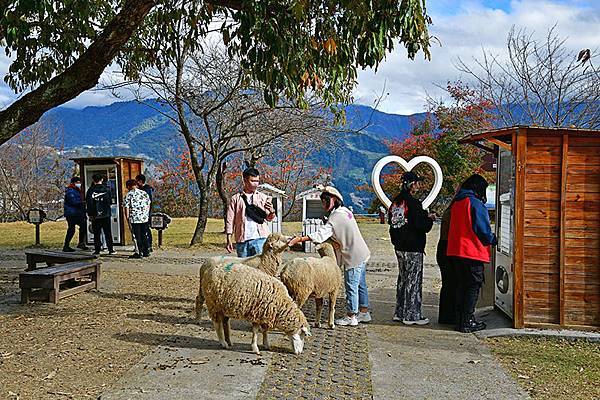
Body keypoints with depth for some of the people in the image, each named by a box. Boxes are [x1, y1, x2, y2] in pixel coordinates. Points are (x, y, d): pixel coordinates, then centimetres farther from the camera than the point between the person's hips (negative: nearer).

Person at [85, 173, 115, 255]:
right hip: (106, 214, 1)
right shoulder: (106, 189, -1)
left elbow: (88, 203, -4)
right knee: (107, 232, 5)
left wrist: (90, 214, 0)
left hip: (95, 215, -1)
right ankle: (110, 249, 3)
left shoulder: (91, 190, -4)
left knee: (96, 233, 7)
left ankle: (97, 250, 6)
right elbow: (110, 201, 4)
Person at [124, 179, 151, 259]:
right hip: (145, 218, 5)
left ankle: (139, 253, 1)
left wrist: (127, 218, 0)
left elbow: (126, 208, -7)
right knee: (144, 235, 14)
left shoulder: (129, 195, -5)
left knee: (137, 236, 1)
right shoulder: (144, 193, 8)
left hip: (134, 219, -5)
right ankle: (146, 252, 18)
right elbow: (148, 205, 14)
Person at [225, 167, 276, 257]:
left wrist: (271, 211, -17)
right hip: (242, 240, 1)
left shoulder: (263, 197, 9)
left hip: (260, 238, 0)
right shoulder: (236, 198, 7)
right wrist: (229, 240, 1)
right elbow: (230, 220, 8)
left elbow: (269, 218, 7)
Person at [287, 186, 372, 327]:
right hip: (361, 253, 10)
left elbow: (320, 235, -26)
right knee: (360, 284, 17)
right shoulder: (345, 211, 9)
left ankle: (351, 316, 8)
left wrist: (300, 239, -28)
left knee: (351, 286, 0)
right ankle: (364, 312, 28)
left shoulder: (335, 217, -19)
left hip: (353, 257, -10)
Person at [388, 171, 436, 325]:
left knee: (403, 278, 16)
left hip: (399, 247, 9)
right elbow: (422, 226, -20)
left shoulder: (396, 202, 9)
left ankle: (400, 312, 22)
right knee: (413, 280, 0)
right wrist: (430, 219, 2)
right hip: (413, 248, -8)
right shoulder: (413, 203, -18)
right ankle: (412, 315, 5)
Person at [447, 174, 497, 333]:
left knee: (461, 285, 14)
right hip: (473, 252, -8)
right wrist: (493, 239, 7)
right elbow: (483, 230, -13)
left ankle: (460, 320, 17)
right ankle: (468, 322, 2)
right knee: (473, 286, 1)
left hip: (455, 251, 8)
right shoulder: (475, 203, -12)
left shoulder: (456, 203, 12)